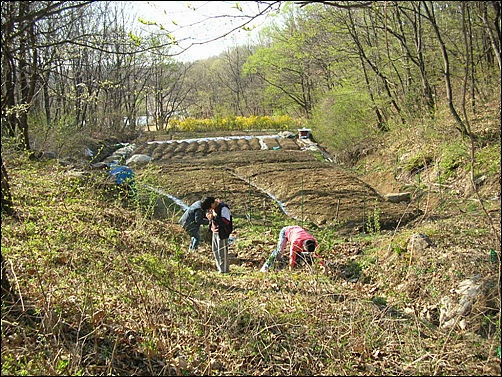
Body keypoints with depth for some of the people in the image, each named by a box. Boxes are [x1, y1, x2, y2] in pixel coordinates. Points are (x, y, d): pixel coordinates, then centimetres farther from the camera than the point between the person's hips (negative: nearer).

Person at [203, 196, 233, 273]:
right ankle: (219, 267, 27)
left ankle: (224, 269, 7)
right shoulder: (213, 208, 7)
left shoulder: (223, 208, -20)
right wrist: (210, 218, -3)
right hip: (215, 232, 9)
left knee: (222, 251, -3)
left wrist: (215, 216, -27)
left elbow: (226, 222, -26)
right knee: (215, 250, 16)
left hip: (222, 233, -9)